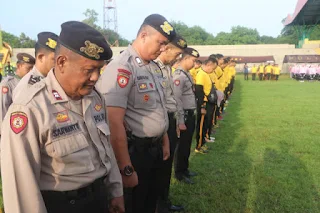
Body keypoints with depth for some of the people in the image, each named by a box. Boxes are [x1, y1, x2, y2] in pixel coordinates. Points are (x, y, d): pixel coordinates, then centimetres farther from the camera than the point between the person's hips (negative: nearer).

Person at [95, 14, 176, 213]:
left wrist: (165, 141, 20)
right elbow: (115, 123, -25)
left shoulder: (153, 67, 8)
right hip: (135, 152, -8)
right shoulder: (121, 68, -21)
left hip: (154, 150, 8)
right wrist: (126, 169, -23)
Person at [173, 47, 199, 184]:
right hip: (184, 115, -9)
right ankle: (179, 173, 18)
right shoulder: (179, 75, -18)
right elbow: (177, 100, -22)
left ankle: (185, 169, 35)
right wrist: (180, 121, -21)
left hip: (191, 114, 9)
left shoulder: (187, 74, 12)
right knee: (182, 145, 4)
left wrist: (192, 114, 15)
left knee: (187, 144, 19)